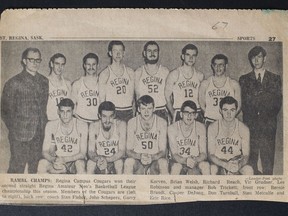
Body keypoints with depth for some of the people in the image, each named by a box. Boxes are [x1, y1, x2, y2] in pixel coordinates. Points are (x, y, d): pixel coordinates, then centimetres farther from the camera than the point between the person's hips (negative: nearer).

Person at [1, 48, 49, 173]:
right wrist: (14, 129, -3)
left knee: (36, 168, 10)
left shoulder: (44, 82, 9)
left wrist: (43, 125, 8)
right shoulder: (14, 83, -5)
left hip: (39, 134, 4)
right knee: (17, 168, 1)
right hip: (20, 135, -4)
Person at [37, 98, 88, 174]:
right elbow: (45, 151, -5)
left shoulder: (82, 126, -11)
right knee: (42, 163, -28)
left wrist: (65, 159, -28)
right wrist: (54, 160, -28)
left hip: (75, 160, -2)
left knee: (80, 164, -36)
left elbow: (83, 153, -12)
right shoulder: (51, 125, -5)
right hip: (57, 160, 2)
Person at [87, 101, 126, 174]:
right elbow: (90, 152, -15)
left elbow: (122, 151, -19)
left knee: (119, 162, -32)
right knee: (90, 162, -29)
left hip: (115, 160, -1)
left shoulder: (121, 125, -16)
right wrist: (98, 159, -38)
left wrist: (106, 160, -35)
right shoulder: (94, 127, -13)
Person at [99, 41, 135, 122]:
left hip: (128, 112, 3)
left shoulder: (130, 72, 10)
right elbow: (101, 99, -1)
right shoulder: (105, 74, -1)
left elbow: (132, 95, 12)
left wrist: (133, 112, 3)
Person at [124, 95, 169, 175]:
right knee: (128, 162, -32)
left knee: (163, 163, -32)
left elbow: (163, 151, -7)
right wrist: (140, 156, -26)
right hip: (137, 159, 0)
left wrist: (152, 157, -27)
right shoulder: (132, 123, -5)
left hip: (155, 160, 0)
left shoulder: (161, 123, -6)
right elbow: (128, 150, -5)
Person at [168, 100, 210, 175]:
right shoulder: (172, 128, -11)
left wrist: (196, 160, -31)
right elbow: (174, 154, -14)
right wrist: (185, 161, -35)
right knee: (176, 166, -34)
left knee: (206, 165, -30)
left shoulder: (200, 127, -6)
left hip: (195, 162, 2)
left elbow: (204, 153, -8)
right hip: (178, 161, -1)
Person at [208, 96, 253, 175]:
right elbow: (211, 154, -10)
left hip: (237, 163, 1)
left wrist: (238, 165, -29)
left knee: (249, 170, -29)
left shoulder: (243, 129, -7)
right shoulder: (213, 128, -9)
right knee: (212, 169, -34)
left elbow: (246, 155, -5)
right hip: (218, 162, -1)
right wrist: (225, 165, -28)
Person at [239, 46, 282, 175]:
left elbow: (277, 102, 6)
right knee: (251, 155, -3)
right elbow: (244, 101, 3)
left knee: (268, 155, -1)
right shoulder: (244, 79, 12)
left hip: (268, 122, 0)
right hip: (250, 123, 0)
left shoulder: (275, 79, 12)